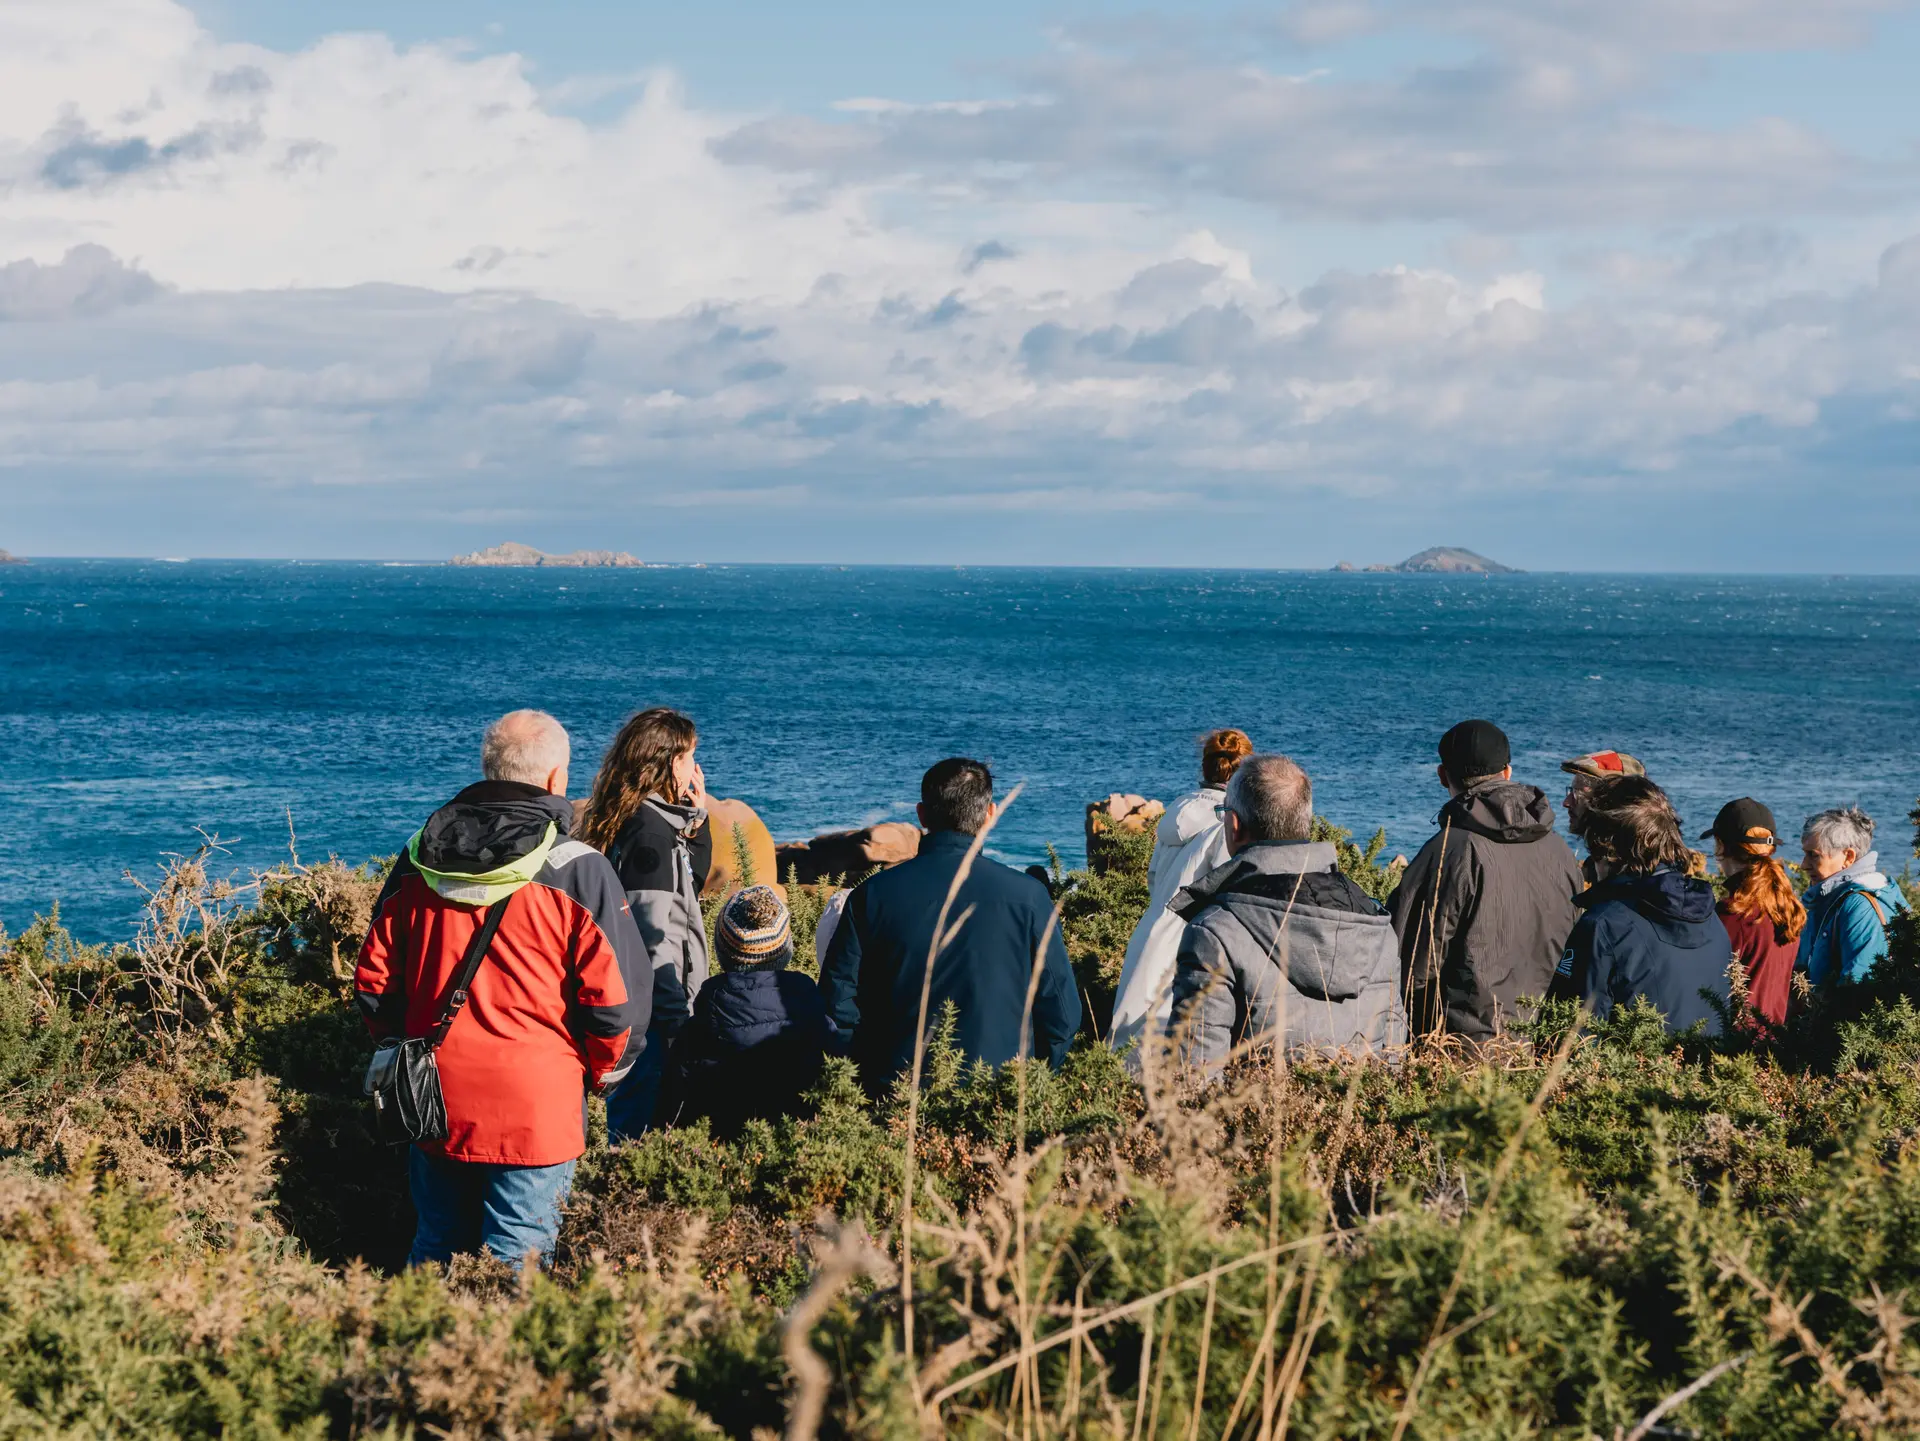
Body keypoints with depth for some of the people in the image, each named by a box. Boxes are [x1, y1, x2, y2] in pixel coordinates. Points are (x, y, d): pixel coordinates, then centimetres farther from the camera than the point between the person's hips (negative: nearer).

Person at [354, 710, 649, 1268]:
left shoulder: (419, 861, 3)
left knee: (436, 1248, 17)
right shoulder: (577, 872, -10)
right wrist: (600, 1071, 9)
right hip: (535, 1107, -4)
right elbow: (616, 1000, -9)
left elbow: (374, 980, 9)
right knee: (515, 1263, 2)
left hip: (435, 1102, 4)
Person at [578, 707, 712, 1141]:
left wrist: (696, 819, 14)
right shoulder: (650, 829, -18)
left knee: (628, 1102, 16)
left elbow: (693, 881, 26)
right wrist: (678, 1016, -21)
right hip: (650, 1008, -10)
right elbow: (653, 934, -22)